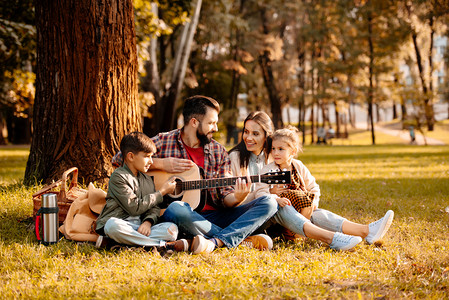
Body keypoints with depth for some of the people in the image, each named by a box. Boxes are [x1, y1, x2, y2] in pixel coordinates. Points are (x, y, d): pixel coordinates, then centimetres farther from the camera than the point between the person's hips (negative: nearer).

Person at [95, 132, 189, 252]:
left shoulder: (147, 179, 20)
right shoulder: (118, 176, -4)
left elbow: (155, 207, 14)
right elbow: (135, 208, -11)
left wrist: (148, 222, -11)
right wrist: (161, 192, -1)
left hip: (141, 226, 6)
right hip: (120, 222, -6)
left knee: (172, 228, -18)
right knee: (113, 225, -40)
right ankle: (163, 245, -35)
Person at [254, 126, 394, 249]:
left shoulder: (299, 167, 11)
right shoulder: (268, 170, -4)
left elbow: (313, 187, 21)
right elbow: (260, 193, -15)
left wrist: (314, 202, 1)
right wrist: (276, 199, -33)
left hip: (302, 211, 5)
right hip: (277, 212, -5)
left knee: (321, 215, -24)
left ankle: (366, 231, -43)